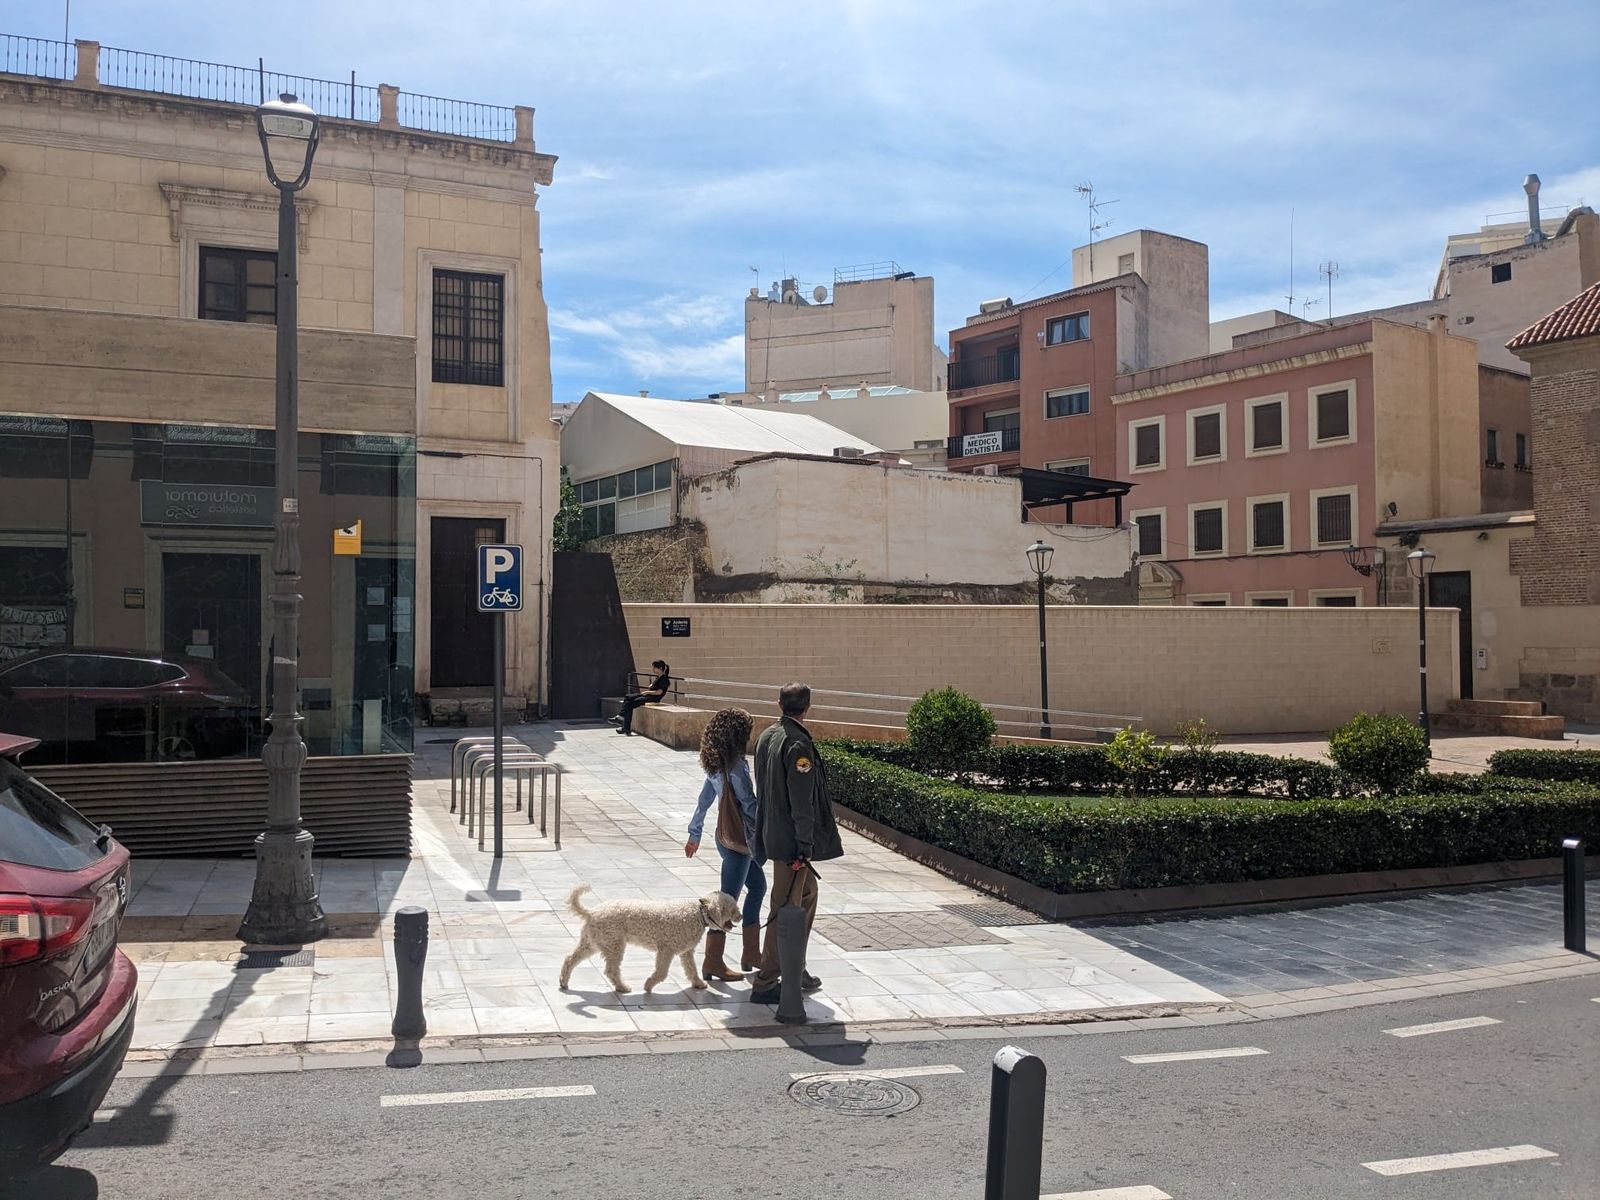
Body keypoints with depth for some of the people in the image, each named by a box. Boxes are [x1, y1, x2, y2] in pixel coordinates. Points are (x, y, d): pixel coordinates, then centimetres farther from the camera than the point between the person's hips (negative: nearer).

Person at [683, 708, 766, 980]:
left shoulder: (716, 765, 5)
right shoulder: (736, 766, -22)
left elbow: (704, 799, 12)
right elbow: (750, 804, -17)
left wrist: (694, 834, 19)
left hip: (726, 837, 9)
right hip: (737, 841, -9)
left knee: (758, 886, 21)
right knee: (728, 899, -1)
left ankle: (751, 952, 27)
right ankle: (713, 962, 8)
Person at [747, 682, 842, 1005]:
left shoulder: (767, 736, 8)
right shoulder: (798, 744, -21)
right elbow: (801, 802, -21)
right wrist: (805, 846, -17)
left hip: (772, 832, 10)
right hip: (791, 840, -10)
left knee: (807, 894, 23)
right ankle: (764, 984, 6)